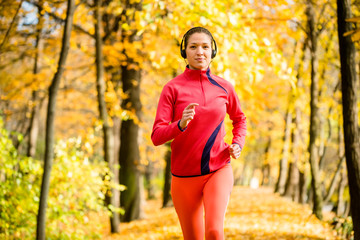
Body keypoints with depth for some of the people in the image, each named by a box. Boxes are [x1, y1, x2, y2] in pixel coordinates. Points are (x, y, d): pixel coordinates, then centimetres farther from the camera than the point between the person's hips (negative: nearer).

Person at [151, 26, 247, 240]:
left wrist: (238, 144, 3)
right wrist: (181, 124, -30)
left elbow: (239, 119, 21)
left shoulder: (224, 87, 2)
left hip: (218, 171, 0)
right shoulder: (172, 88, -5)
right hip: (184, 175, 0)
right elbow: (157, 136, -11)